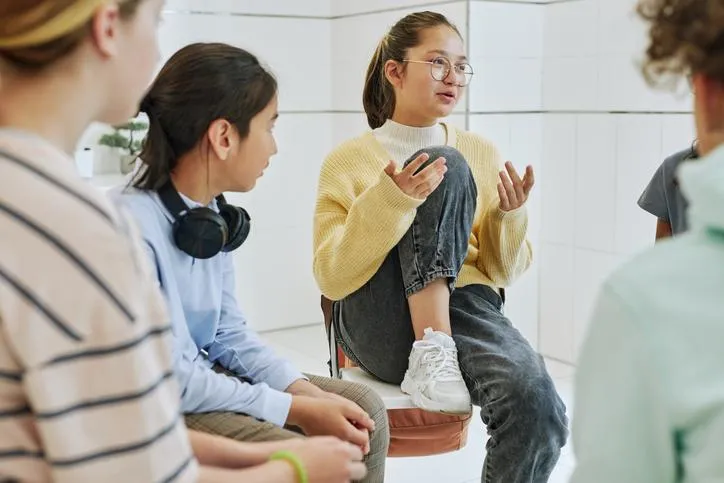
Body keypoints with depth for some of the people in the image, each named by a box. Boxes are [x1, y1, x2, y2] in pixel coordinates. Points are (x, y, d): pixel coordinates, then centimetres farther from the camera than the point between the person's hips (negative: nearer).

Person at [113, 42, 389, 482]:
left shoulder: (214, 215, 1)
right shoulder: (133, 226, -27)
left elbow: (230, 333, 7)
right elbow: (170, 381, -25)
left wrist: (308, 392, -8)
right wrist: (297, 410, -21)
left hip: (205, 377, 9)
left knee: (364, 410, 5)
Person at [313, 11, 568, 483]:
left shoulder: (482, 154, 14)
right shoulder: (349, 161, 5)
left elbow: (504, 271, 16)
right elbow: (333, 279, -5)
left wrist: (509, 217, -5)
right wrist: (389, 203, -19)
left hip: (464, 310, 2)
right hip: (381, 325, -2)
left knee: (540, 410, -32)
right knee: (445, 167, -21)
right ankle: (430, 352, -23)